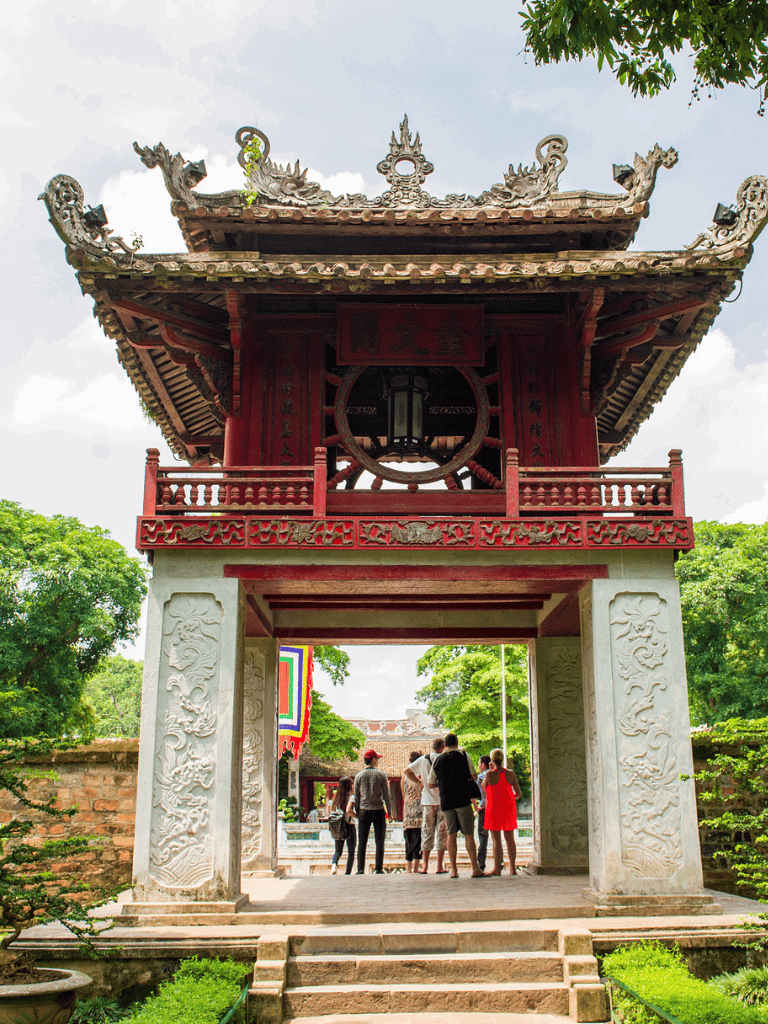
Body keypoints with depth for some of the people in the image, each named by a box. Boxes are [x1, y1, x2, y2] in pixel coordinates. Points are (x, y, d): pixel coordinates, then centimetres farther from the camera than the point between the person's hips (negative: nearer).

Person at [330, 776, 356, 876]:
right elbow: (348, 811, -25)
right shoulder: (351, 796, -12)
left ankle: (334, 864, -16)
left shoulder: (336, 797, 6)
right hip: (349, 826, -5)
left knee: (338, 851, 13)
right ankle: (348, 873, 5)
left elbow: (332, 810, 12)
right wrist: (358, 816, -11)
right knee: (351, 852, 10)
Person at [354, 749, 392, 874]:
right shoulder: (381, 775, -2)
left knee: (362, 842, 4)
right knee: (379, 842, 2)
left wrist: (358, 813, 13)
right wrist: (389, 812, 6)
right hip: (378, 810, -2)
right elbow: (386, 795, -1)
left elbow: (356, 797, 6)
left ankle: (360, 869, 0)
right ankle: (379, 869, -2)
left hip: (364, 811, 2)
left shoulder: (359, 776, 4)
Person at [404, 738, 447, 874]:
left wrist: (420, 782, 11)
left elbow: (407, 771, 9)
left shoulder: (423, 760, 4)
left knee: (427, 832, 8)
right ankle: (439, 867, 2)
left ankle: (425, 866, 5)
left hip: (427, 801, 2)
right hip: (443, 800, -2)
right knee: (442, 832, 4)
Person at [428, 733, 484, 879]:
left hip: (445, 801, 3)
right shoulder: (463, 755, 1)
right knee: (469, 834, -1)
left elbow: (431, 784, 13)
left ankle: (453, 870, 3)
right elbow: (474, 776, 0)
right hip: (462, 799, -3)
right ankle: (475, 869, -3)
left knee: (451, 834, 7)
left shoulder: (437, 759, 9)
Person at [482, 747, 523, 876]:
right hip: (509, 807, 4)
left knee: (496, 840, 0)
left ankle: (497, 868, 1)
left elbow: (484, 787, 6)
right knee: (510, 838, 11)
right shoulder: (510, 773, 0)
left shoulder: (490, 774, -12)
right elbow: (518, 793, 2)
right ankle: (512, 868, 13)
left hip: (494, 808, -4)